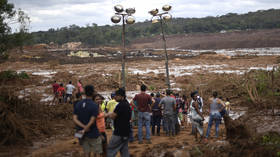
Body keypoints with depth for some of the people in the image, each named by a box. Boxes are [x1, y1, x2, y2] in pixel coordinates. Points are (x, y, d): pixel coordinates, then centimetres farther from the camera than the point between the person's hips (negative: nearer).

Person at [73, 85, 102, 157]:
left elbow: (75, 119, -6)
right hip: (93, 134, -5)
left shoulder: (78, 104, 1)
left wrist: (83, 127, -13)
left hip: (83, 135, 5)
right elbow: (92, 121, -20)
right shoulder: (94, 106, -15)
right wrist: (84, 130, -13)